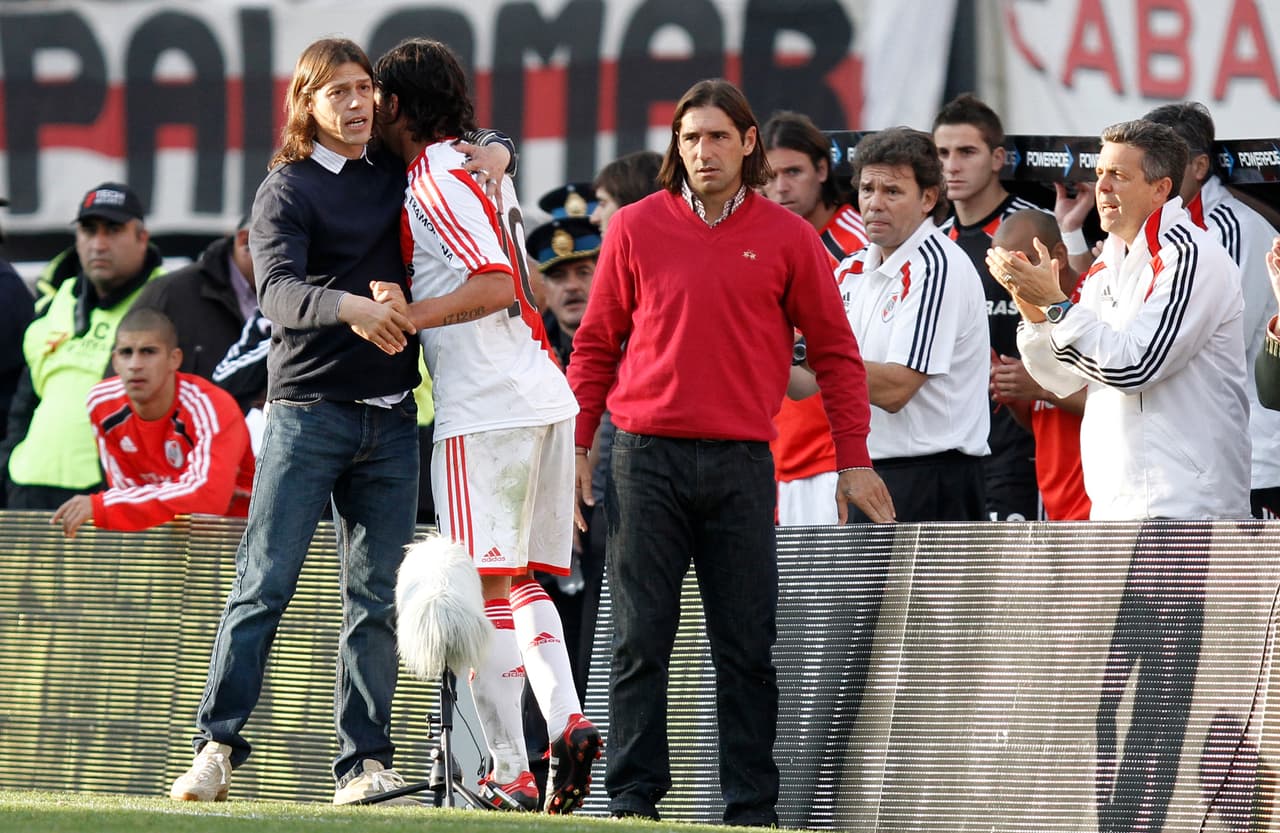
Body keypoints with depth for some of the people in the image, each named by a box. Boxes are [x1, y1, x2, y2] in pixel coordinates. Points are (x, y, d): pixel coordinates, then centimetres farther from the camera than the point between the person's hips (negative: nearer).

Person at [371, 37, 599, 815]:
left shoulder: (435, 179, -8)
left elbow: (497, 284, -18)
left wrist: (411, 317, -22)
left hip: (486, 410, -9)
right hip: (544, 395, 9)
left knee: (485, 583, -8)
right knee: (519, 579, 13)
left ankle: (510, 771, -11)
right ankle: (567, 718, -5)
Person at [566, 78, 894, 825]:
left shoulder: (788, 238, 5)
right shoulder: (636, 228, 6)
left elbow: (836, 352, 8)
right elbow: (597, 344, 11)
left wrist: (854, 460, 3)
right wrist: (575, 446, 5)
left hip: (742, 460, 0)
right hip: (648, 456, 0)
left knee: (747, 644, 1)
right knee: (642, 638, -1)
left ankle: (752, 803, 4)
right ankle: (634, 795, 3)